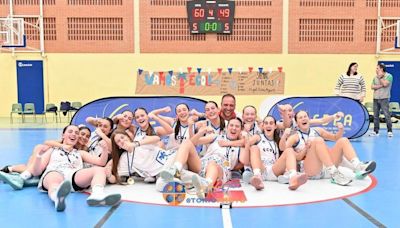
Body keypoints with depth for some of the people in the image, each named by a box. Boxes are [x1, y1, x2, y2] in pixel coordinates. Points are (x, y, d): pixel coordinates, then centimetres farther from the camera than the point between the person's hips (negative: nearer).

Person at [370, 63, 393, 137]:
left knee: (387, 115, -7)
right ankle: (376, 131, 11)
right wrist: (380, 86, -10)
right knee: (375, 115, 5)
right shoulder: (375, 77, 14)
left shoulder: (389, 76, -1)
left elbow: (385, 84, -16)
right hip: (376, 98, 5)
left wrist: (380, 77, -5)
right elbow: (372, 87, 4)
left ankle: (390, 131, -1)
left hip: (384, 98, -5)